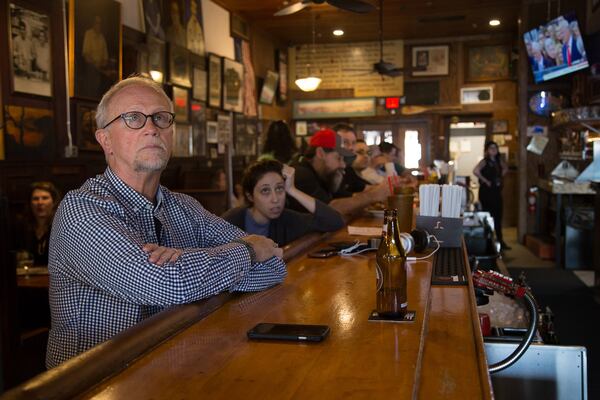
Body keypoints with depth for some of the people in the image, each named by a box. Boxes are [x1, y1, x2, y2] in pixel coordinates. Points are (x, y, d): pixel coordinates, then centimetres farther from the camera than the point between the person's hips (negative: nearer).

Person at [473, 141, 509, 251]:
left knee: (498, 216, 9)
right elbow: (475, 171, -28)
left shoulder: (499, 160, 9)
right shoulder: (484, 161, -11)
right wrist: (485, 180, -19)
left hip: (497, 191, 7)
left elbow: (505, 168, 29)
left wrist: (500, 177, 13)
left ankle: (500, 241, 16)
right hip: (486, 191, -6)